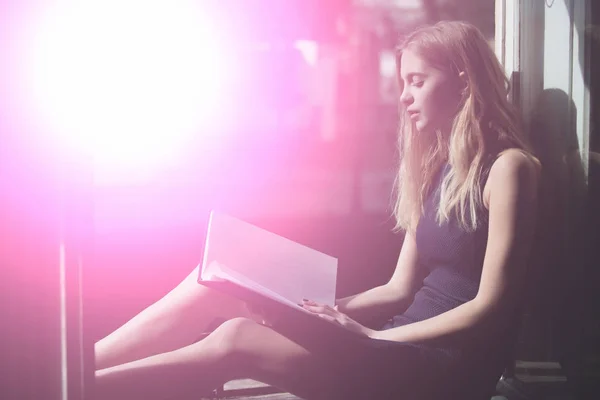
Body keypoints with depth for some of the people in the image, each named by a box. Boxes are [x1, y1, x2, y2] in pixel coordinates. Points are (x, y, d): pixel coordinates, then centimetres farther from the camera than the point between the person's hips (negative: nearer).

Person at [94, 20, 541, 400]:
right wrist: (329, 312, -2)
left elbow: (491, 308, -12)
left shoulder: (508, 167, -6)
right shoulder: (436, 168, 17)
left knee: (239, 341, -26)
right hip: (404, 347, 7)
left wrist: (368, 337, -14)